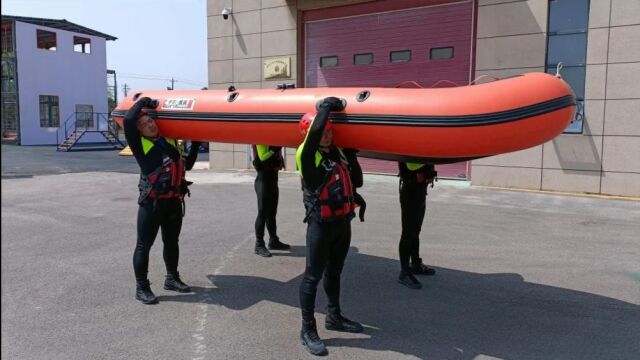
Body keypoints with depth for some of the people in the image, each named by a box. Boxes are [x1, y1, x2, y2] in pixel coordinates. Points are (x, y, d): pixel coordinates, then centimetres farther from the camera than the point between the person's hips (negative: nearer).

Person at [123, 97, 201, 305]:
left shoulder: (170, 141, 15)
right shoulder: (139, 144, -2)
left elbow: (187, 164, 23)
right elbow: (128, 120, -18)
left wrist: (196, 144, 21)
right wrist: (144, 102, -5)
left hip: (174, 201, 6)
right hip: (151, 203, -6)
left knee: (171, 242, 18)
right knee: (144, 245, 0)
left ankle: (172, 278, 33)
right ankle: (141, 288, 10)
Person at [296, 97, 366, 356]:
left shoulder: (338, 153, 10)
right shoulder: (307, 155, -11)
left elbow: (356, 181, 15)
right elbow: (314, 131, -31)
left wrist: (351, 156, 7)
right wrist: (327, 106, -19)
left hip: (343, 222, 7)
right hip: (321, 224, -7)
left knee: (334, 273, 20)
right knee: (313, 276, 1)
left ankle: (334, 317, 35)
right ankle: (308, 330, 11)